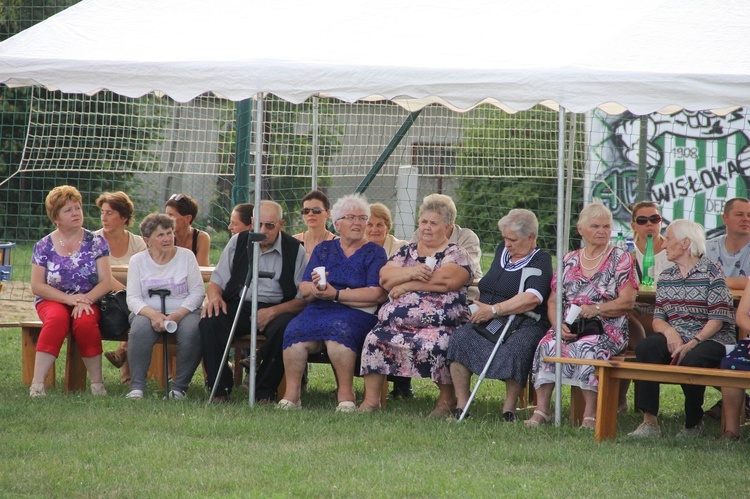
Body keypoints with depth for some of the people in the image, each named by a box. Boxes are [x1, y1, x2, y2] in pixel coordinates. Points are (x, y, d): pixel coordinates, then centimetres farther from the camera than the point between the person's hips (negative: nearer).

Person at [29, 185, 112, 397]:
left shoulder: (95, 242, 5)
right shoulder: (44, 246, 5)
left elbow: (106, 282, -1)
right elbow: (37, 286, -1)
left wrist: (85, 300, -19)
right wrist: (69, 298, -15)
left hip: (89, 302, 0)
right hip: (52, 301, 0)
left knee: (85, 322, -35)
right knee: (57, 319, -36)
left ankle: (97, 384, -25)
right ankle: (37, 383, -41)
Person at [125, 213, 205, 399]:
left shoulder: (186, 256, 7)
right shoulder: (138, 261, 9)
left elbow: (197, 292, 0)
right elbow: (133, 298, 0)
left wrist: (178, 315, -17)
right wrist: (153, 315, -21)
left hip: (183, 312, 0)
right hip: (148, 312, 0)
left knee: (192, 331, -33)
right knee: (140, 329, -34)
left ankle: (180, 387, -23)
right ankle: (137, 386, -30)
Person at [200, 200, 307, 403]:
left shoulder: (295, 249, 1)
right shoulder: (238, 242, 10)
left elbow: (303, 299, -2)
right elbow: (216, 282, 14)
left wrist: (273, 312, -18)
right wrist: (215, 297, -12)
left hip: (277, 308, -2)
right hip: (238, 306, 2)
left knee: (284, 329, -37)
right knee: (209, 322, -28)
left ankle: (264, 393, -19)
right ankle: (219, 389, -18)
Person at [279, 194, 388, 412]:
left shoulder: (374, 252, 10)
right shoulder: (324, 249, 20)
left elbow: (378, 294, -5)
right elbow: (303, 288, 11)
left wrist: (336, 294, -9)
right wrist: (314, 288, -14)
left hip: (358, 313, -3)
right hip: (320, 310, 3)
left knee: (338, 328, -37)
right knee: (296, 330, -29)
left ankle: (345, 394, -29)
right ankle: (291, 394, -28)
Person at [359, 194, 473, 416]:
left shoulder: (455, 254, 8)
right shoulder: (407, 252, 22)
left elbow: (446, 280, -13)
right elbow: (384, 277, 6)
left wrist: (406, 285, -6)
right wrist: (411, 273, -13)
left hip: (439, 324, -5)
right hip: (396, 321, 5)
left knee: (436, 345, -34)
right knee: (375, 340, -21)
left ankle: (447, 400, -15)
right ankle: (370, 400, -15)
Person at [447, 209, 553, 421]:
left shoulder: (540, 261, -1)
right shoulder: (502, 251, 21)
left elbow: (532, 299, -19)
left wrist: (494, 310, -19)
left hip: (524, 324, -6)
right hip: (488, 321, 6)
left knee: (516, 348, -39)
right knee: (460, 338, -25)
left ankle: (509, 409, -26)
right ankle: (461, 406, -26)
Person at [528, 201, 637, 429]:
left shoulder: (620, 259, 6)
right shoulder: (568, 260, 17)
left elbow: (627, 301, -4)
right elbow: (553, 301, 12)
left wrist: (595, 309, -17)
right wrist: (558, 325, -9)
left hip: (607, 329, -3)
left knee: (586, 348, -36)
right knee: (548, 345, -28)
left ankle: (590, 414, -33)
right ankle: (541, 409, -30)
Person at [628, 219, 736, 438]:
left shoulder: (711, 272, -3)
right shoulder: (666, 277, 16)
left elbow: (718, 319, -10)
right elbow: (658, 319, 10)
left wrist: (692, 344, -22)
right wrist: (669, 332, -14)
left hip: (711, 340, -5)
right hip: (675, 338, 5)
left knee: (691, 360, -37)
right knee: (645, 347, -27)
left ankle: (693, 424, -10)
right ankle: (649, 422, -31)